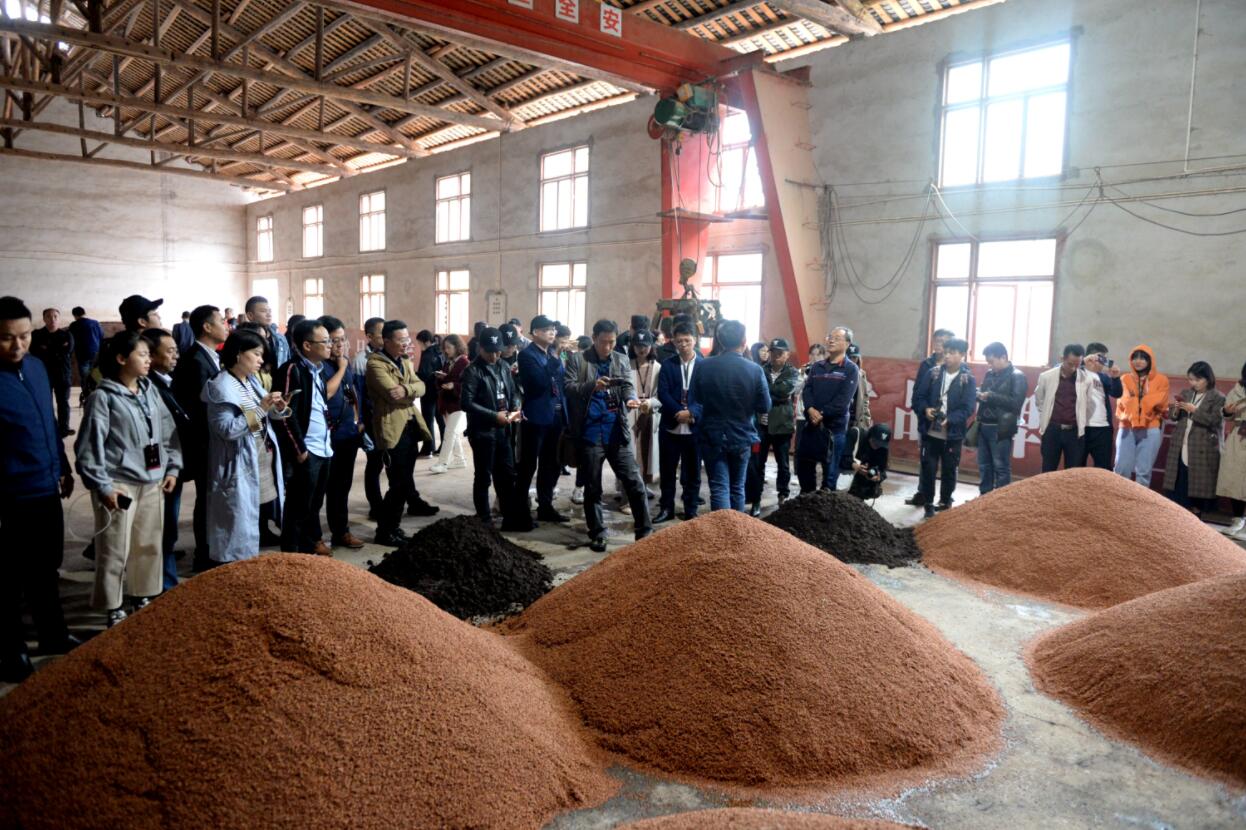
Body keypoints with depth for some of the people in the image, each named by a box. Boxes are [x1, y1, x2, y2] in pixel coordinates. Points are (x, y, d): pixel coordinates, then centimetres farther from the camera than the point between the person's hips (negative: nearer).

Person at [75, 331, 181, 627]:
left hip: (152, 482, 6)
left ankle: (144, 600, 29)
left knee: (149, 546, 14)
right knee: (115, 552, 1)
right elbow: (90, 446, -10)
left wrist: (172, 468, 9)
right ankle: (115, 612, 14)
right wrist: (102, 486, -13)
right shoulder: (103, 397, -9)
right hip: (119, 485, -6)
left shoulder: (150, 391, 9)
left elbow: (168, 431, 15)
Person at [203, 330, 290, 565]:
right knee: (238, 526, -2)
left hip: (262, 463, 9)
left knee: (251, 522, 18)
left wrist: (277, 409, -5)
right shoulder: (221, 387, -15)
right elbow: (227, 430, -23)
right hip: (239, 468, -9)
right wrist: (260, 409, -24)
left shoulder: (253, 380, 10)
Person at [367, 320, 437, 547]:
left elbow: (420, 386, 1)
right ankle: (385, 530, 1)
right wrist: (412, 393, -6)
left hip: (410, 424, 8)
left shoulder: (405, 360, 14)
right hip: (393, 428, -8)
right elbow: (392, 393, -23)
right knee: (399, 482, -8)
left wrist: (406, 390, -18)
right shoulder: (375, 363, -12)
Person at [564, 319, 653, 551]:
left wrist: (631, 399, -21)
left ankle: (644, 531, 10)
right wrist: (592, 385, -24)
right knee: (592, 487, 8)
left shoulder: (622, 360, 10)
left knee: (634, 482, 0)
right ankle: (597, 534, 21)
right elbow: (568, 388, -8)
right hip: (589, 433, -2)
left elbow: (628, 385, 1)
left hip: (616, 432, 2)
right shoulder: (577, 360, 1)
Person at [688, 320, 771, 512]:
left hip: (712, 436, -1)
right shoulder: (755, 370, -11)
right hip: (741, 436, 1)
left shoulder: (704, 367, -10)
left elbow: (693, 399, -1)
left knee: (719, 488, 0)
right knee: (737, 488, 16)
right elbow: (765, 407, -6)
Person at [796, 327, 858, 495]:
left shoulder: (850, 369, -2)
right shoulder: (817, 367, 15)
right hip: (811, 423, 5)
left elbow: (843, 400, -12)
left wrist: (822, 414, -16)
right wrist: (810, 409, -15)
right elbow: (807, 390, 4)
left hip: (834, 426, -5)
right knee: (803, 463, 9)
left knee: (830, 468, 1)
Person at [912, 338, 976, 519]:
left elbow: (968, 408, -10)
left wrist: (949, 420, -24)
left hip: (953, 435, -1)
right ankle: (928, 504, 17)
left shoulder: (968, 379, -4)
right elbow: (918, 396, 5)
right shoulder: (933, 373, 2)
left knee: (949, 470, 10)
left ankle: (945, 503, 28)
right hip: (930, 431, 1)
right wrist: (925, 409, -15)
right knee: (928, 468, 3)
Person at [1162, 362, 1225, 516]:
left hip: (1202, 449, -5)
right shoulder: (1185, 393, 12)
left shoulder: (1218, 398, -4)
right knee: (1179, 482, 6)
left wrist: (1194, 410, -18)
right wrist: (1176, 409, -6)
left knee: (1198, 483, 0)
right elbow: (1173, 417, 14)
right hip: (1181, 446, 5)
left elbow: (1214, 420, -15)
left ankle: (1195, 515, 8)